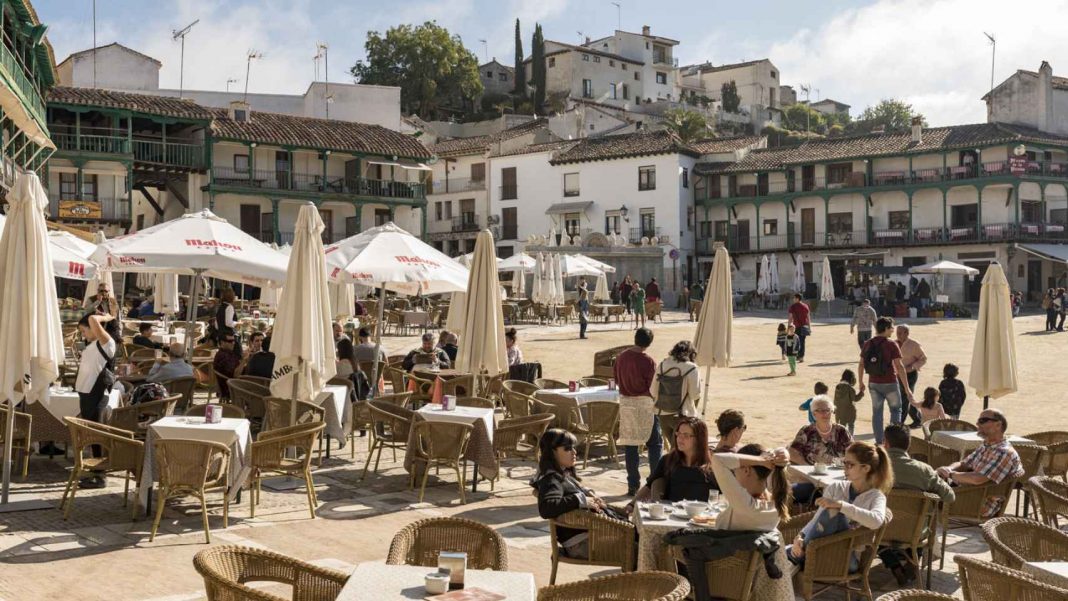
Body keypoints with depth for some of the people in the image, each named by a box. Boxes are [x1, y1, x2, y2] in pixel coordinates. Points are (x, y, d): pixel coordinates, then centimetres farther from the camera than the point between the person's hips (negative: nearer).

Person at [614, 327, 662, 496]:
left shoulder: (621, 357, 1)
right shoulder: (647, 361, -15)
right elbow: (652, 387, -11)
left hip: (626, 402, 4)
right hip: (645, 403, -4)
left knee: (630, 445, 7)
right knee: (654, 444, 7)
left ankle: (633, 485, 8)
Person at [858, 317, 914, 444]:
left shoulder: (868, 344, 1)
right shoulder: (891, 345, -12)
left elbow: (861, 365, 4)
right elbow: (899, 367, -16)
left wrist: (860, 383, 15)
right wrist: (907, 388, -14)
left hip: (874, 383, 4)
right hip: (890, 383, -4)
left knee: (877, 412, 11)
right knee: (896, 410, 14)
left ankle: (879, 441, 11)